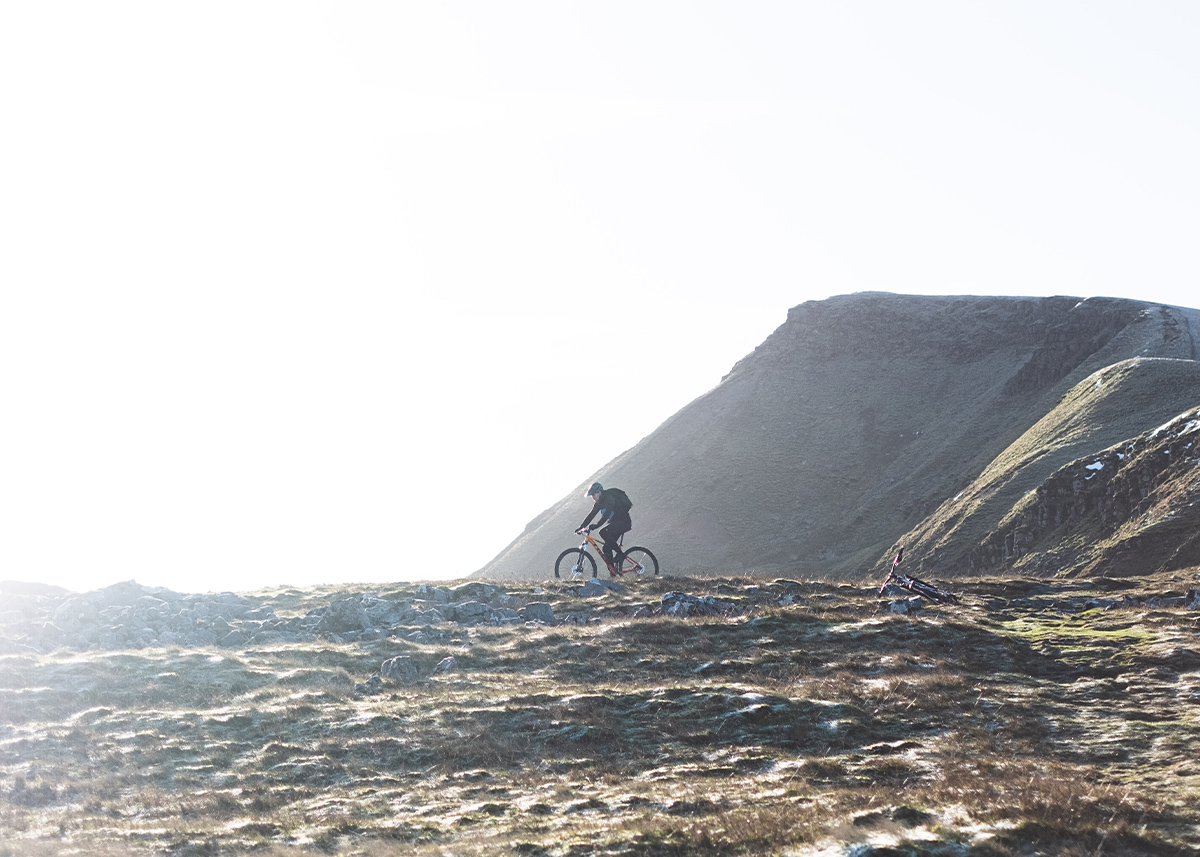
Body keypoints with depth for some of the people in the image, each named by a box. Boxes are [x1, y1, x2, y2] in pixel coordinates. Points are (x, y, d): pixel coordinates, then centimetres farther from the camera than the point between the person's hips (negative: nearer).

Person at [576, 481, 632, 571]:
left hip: (624, 522, -9)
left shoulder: (609, 498, -20)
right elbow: (591, 515, 10)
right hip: (614, 523, 9)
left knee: (603, 532, -29)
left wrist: (595, 526, -41)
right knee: (606, 548, 1)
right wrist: (581, 527, 1)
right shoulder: (600, 502, 8)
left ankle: (619, 553, -19)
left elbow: (606, 514, -33)